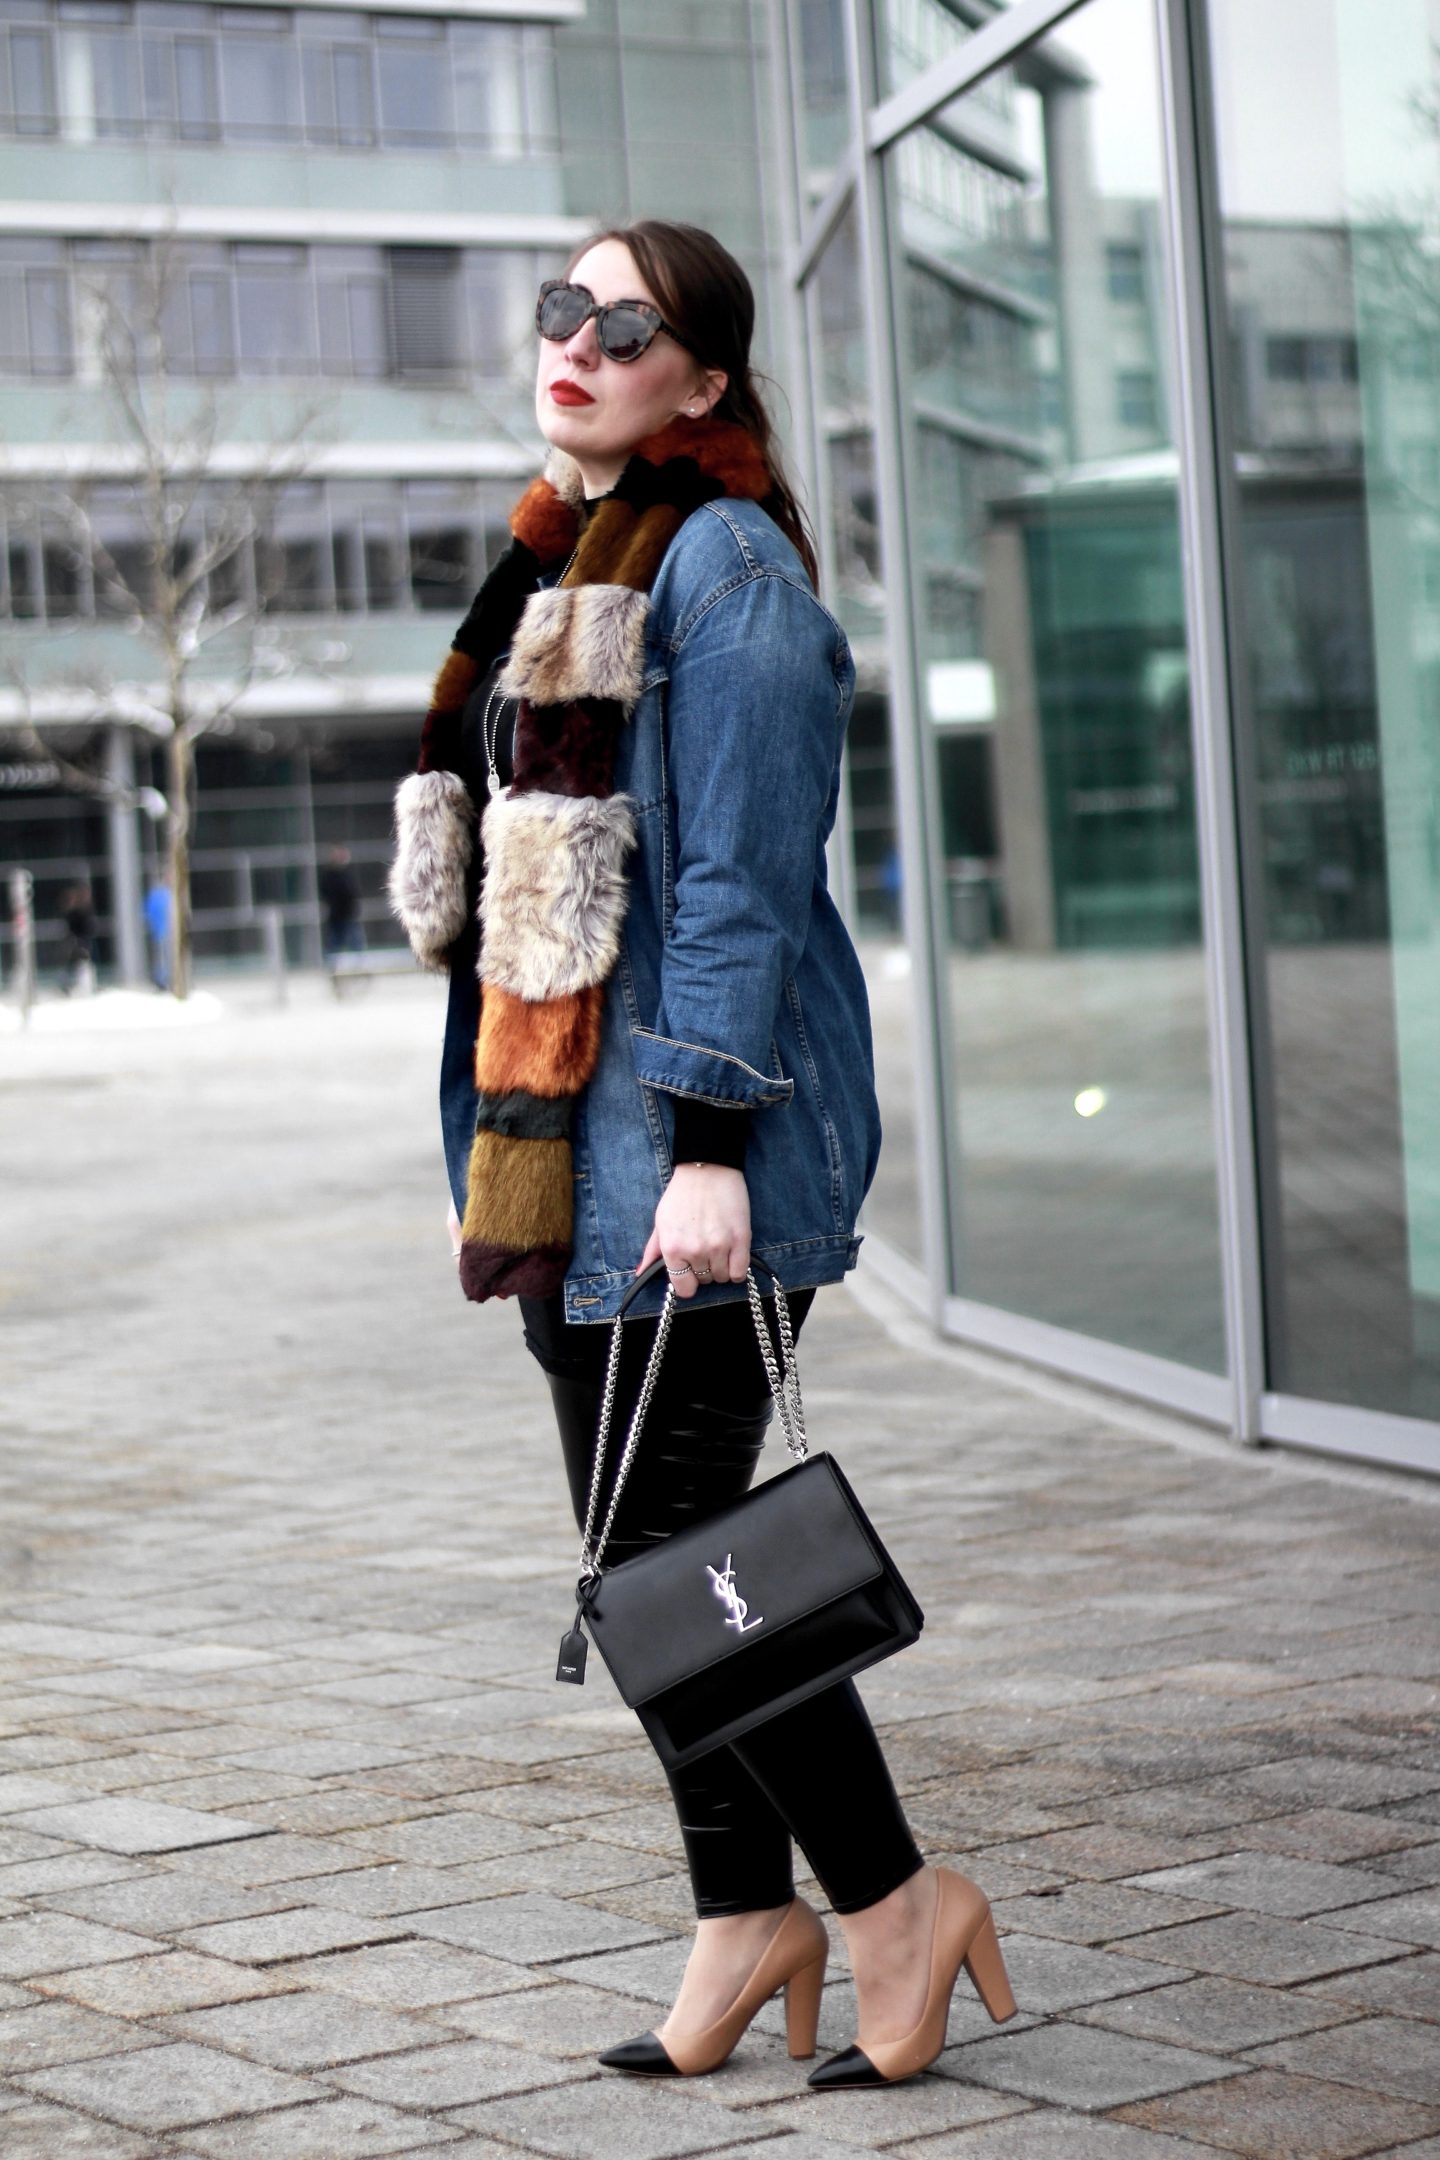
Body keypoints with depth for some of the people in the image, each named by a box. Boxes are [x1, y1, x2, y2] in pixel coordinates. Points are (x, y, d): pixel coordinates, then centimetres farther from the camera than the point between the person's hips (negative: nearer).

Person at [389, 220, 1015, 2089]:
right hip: (565, 1130, 9)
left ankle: (894, 1898, 7)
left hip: (688, 1136, -9)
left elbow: (744, 876, -16)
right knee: (634, 1547, 10)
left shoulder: (724, 561, -10)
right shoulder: (557, 562, 17)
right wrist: (504, 1140, 20)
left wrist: (711, 1146, -21)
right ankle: (746, 1911, 21)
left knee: (672, 1544, -7)